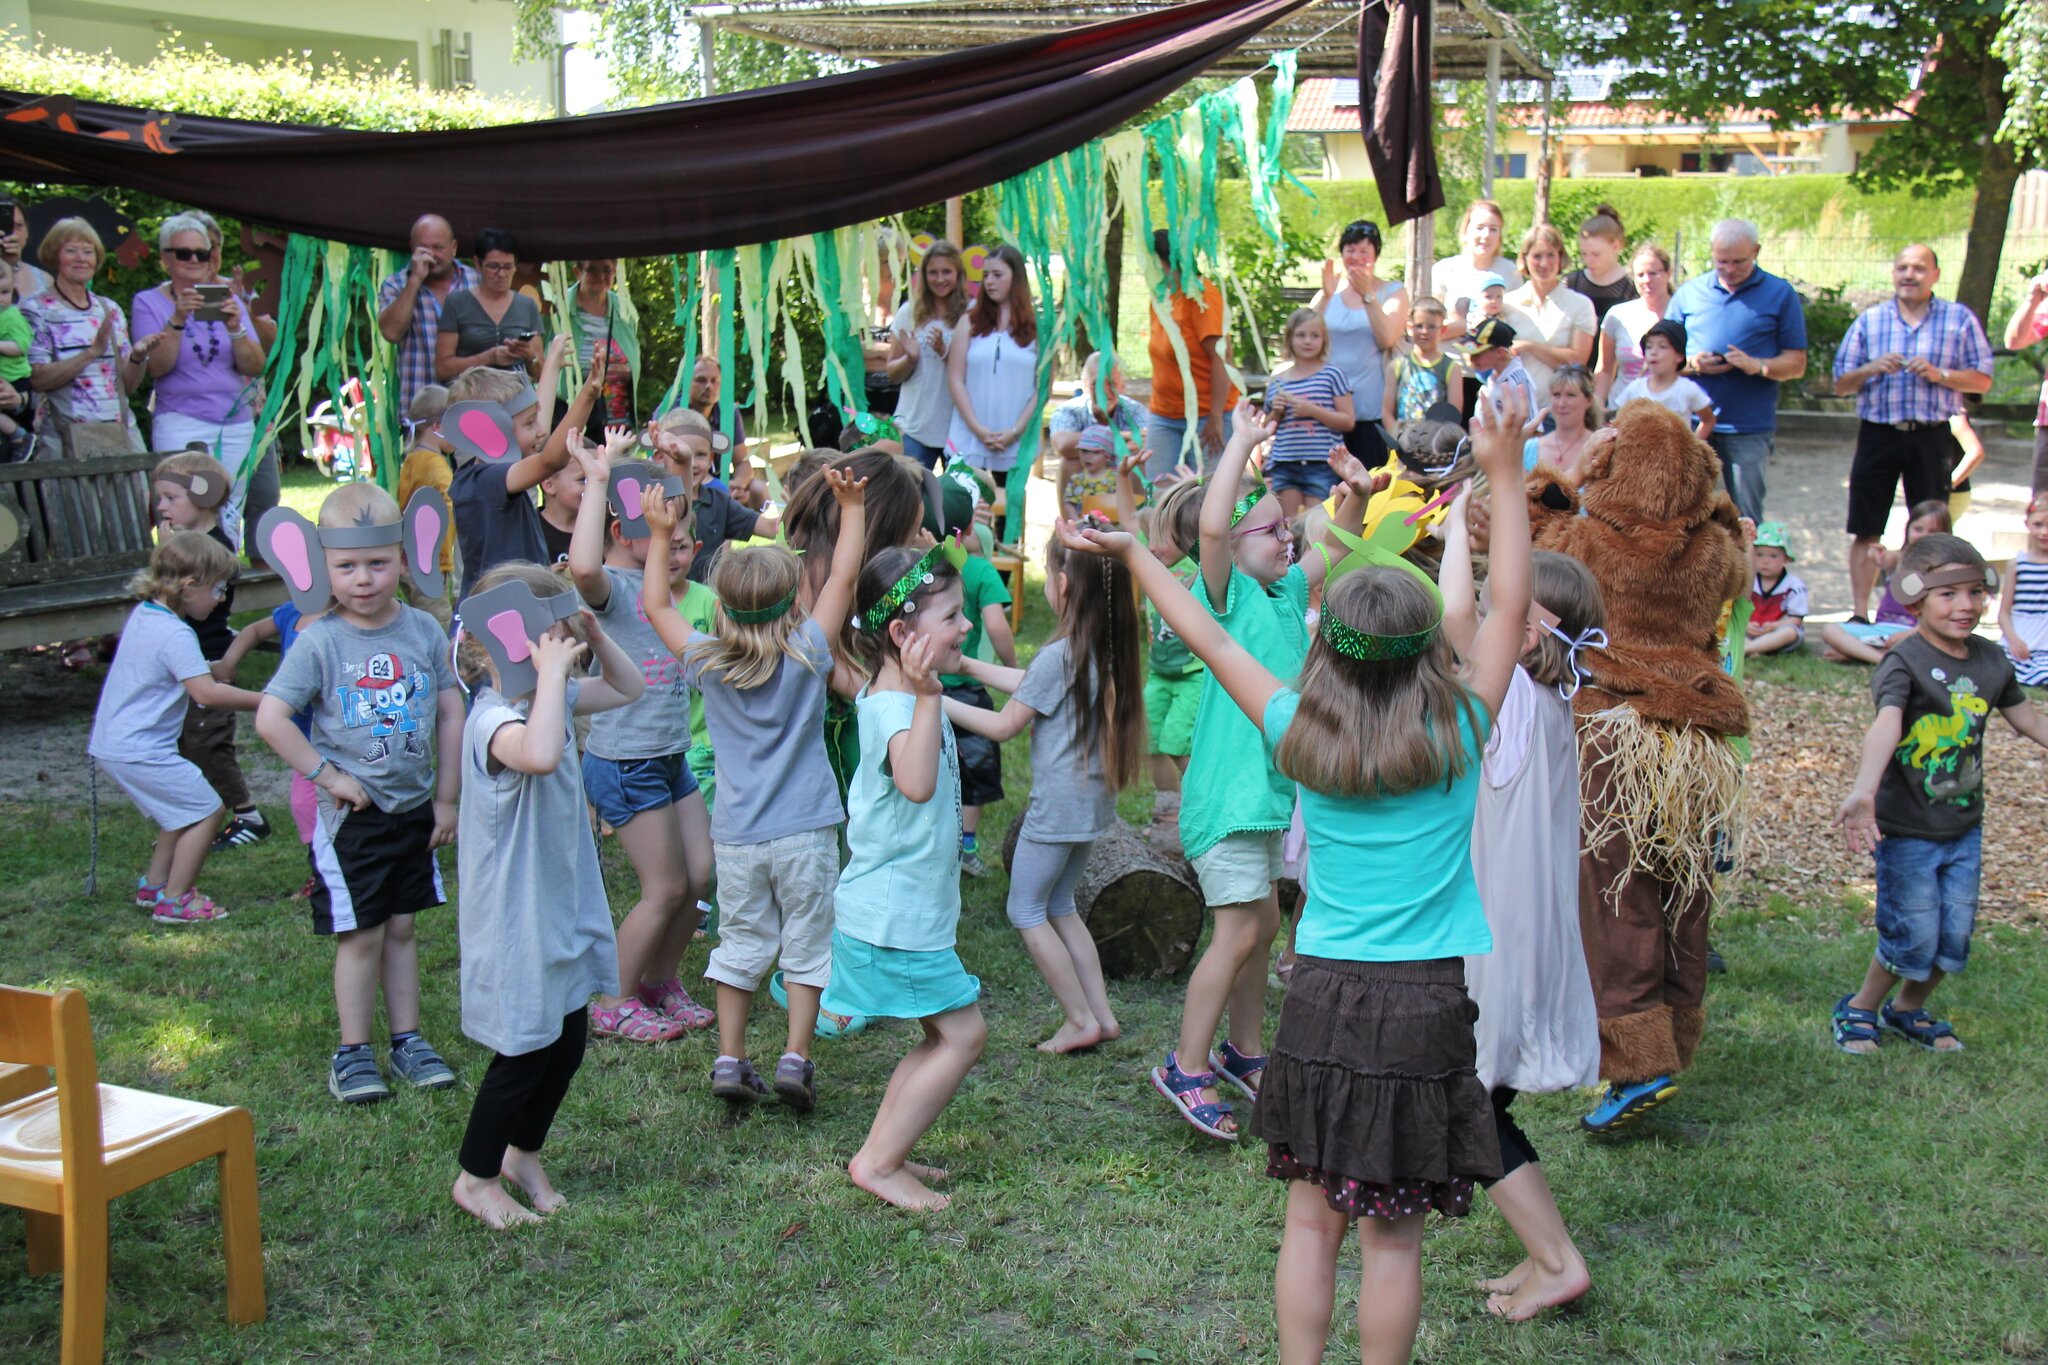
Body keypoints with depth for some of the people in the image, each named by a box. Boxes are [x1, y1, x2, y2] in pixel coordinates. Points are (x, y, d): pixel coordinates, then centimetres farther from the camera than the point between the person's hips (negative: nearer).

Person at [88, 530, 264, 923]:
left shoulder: (143, 614, 9)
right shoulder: (175, 634, -21)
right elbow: (206, 692, -29)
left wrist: (214, 669, 19)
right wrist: (263, 701, -25)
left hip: (112, 742, 10)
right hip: (141, 751, -10)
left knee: (184, 809, 23)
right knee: (207, 810, -3)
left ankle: (153, 885, 31)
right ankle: (173, 901, 1)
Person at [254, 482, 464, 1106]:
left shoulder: (424, 631, -2)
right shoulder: (320, 642, -13)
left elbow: (450, 714, 4)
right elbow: (270, 719, -16)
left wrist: (444, 797, 5)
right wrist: (328, 776, -15)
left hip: (415, 806, 4)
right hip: (351, 815, -3)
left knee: (401, 926, 14)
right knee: (360, 934, 3)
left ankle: (408, 1039, 25)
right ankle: (353, 1052, 15)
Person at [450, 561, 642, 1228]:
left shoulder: (550, 698, 4)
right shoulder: (494, 719, -25)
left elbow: (627, 689, 17)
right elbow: (539, 753, -48)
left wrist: (595, 636, 1)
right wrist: (551, 672, -38)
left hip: (566, 909, 9)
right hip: (517, 918, -9)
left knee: (567, 1045, 18)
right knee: (524, 1054, 4)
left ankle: (523, 1154, 38)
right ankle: (475, 1178, 23)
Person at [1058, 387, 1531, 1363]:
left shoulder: (1300, 736, -2)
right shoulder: (1457, 735, -6)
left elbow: (1208, 638, 9)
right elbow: (1509, 605, 3)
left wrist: (1133, 556, 21)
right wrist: (1506, 476, 8)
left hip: (1321, 991, 2)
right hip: (1423, 1000, -2)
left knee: (1312, 1218, 11)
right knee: (1392, 1232, 6)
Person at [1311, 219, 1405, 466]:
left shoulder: (1392, 292, 7)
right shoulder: (1329, 291, 13)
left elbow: (1387, 339, -10)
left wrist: (1367, 295, -13)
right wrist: (1327, 294, -10)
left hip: (1370, 408, -2)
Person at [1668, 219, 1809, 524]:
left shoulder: (1780, 294, 4)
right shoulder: (1689, 292, 10)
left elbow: (1797, 363, 2)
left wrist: (1758, 366, -17)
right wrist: (1691, 363, -8)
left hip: (1749, 429, -2)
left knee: (1745, 520, 0)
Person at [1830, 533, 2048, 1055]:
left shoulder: (1991, 661, 3)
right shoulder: (1904, 662, -19)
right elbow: (1886, 726, -37)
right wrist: (1863, 790, -52)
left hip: (1965, 827, 6)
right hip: (1907, 829, -6)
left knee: (1955, 938, 10)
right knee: (1914, 937, 0)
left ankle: (1909, 1010, 35)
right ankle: (1859, 1009, 25)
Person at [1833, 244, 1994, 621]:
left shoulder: (1960, 319, 6)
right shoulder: (1869, 320, 10)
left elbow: (1982, 380, 3)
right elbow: (1841, 385, 9)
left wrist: (1940, 374, -13)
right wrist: (1871, 369, -10)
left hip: (1932, 436, -1)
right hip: (1878, 434, 1)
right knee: (1866, 531, 0)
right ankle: (1859, 614, 6)